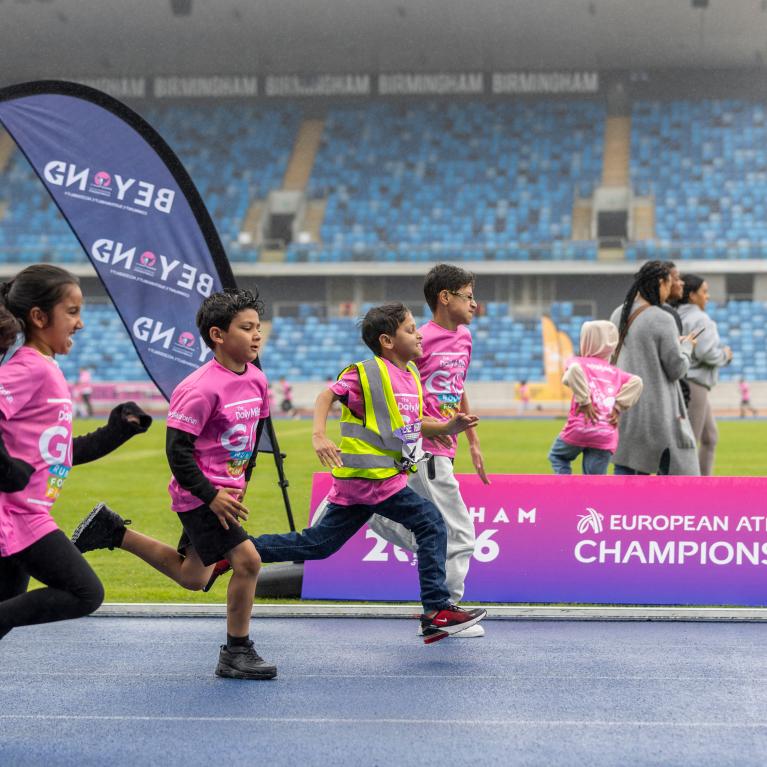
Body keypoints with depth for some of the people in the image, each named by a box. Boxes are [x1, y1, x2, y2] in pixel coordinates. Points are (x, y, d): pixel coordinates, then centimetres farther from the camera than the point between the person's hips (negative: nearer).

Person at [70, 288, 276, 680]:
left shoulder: (256, 379, 3)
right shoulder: (201, 388, -22)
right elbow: (177, 447, -20)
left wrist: (241, 482, 14)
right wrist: (210, 496, -21)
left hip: (223, 490, 9)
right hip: (199, 494, -9)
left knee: (191, 578, 17)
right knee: (247, 560, -16)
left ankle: (112, 532, 28)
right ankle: (235, 654, -2)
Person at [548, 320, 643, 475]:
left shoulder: (579, 362, 8)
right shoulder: (616, 373, 19)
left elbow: (574, 370, -16)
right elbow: (636, 382, 3)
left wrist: (584, 401, -12)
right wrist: (618, 407, 3)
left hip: (580, 428, -3)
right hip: (606, 437, 3)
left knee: (557, 456, 25)